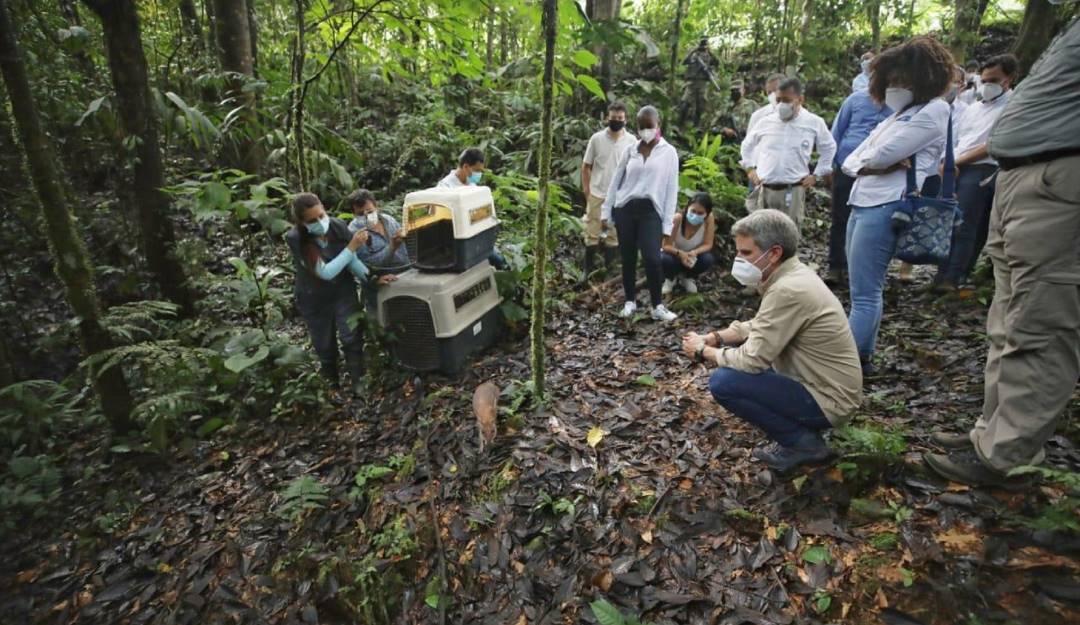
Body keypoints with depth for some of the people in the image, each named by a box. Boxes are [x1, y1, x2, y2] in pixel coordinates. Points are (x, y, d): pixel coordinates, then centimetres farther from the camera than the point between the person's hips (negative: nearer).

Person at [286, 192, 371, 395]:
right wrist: (352, 247, -36)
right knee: (324, 346, 14)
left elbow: (352, 260, -9)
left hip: (344, 292, 1)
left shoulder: (338, 226, -18)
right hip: (314, 300, -1)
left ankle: (358, 381, 16)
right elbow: (325, 272, -32)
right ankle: (331, 383, 38)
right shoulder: (295, 239, -27)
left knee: (352, 338, -3)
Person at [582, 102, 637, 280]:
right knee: (592, 233, 4)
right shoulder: (596, 138, -2)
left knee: (614, 235, 9)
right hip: (597, 194, -1)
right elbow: (586, 166, 3)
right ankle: (589, 272, 14)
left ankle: (609, 271, 20)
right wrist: (586, 189, -3)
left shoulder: (632, 141, 0)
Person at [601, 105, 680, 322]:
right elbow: (616, 181, 13)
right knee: (628, 258, 5)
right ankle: (630, 301, 20)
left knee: (652, 258, -15)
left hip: (651, 210, -3)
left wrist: (667, 223, -4)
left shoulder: (668, 152, 4)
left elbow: (672, 189, 2)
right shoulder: (630, 150, 11)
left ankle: (658, 306, -1)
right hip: (625, 208, 3)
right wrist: (606, 211, 7)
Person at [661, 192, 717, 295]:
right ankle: (670, 278, 4)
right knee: (665, 259, -35)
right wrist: (680, 253, -45)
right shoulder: (678, 218, -29)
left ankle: (687, 278, 5)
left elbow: (707, 245, -19)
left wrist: (694, 252, -39)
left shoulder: (709, 218, -23)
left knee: (709, 259, -28)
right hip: (676, 255, -2)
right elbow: (665, 246, -26)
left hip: (693, 256, 2)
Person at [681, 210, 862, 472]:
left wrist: (703, 351, -9)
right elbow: (759, 326, 15)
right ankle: (800, 427, 14)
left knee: (722, 382, -20)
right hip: (817, 382, 10)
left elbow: (752, 360, -26)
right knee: (732, 349, 13)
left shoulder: (788, 290, -28)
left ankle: (802, 442, -2)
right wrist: (715, 337, 1)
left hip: (827, 400, -10)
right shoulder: (791, 274, 2)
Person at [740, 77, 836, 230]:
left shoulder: (814, 123, 0)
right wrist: (750, 168, 14)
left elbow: (829, 147, 15)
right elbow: (747, 144, 21)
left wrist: (817, 175, 9)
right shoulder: (767, 122, 4)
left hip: (793, 190, -2)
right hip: (766, 189, 2)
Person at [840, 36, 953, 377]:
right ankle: (861, 359, 19)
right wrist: (874, 165, -5)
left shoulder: (935, 110, -2)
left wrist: (865, 160, 7)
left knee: (863, 295, -10)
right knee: (865, 291, 12)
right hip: (861, 203, 9)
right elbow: (851, 161, 16)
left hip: (885, 207, -9)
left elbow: (883, 154, -15)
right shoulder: (897, 116, 24)